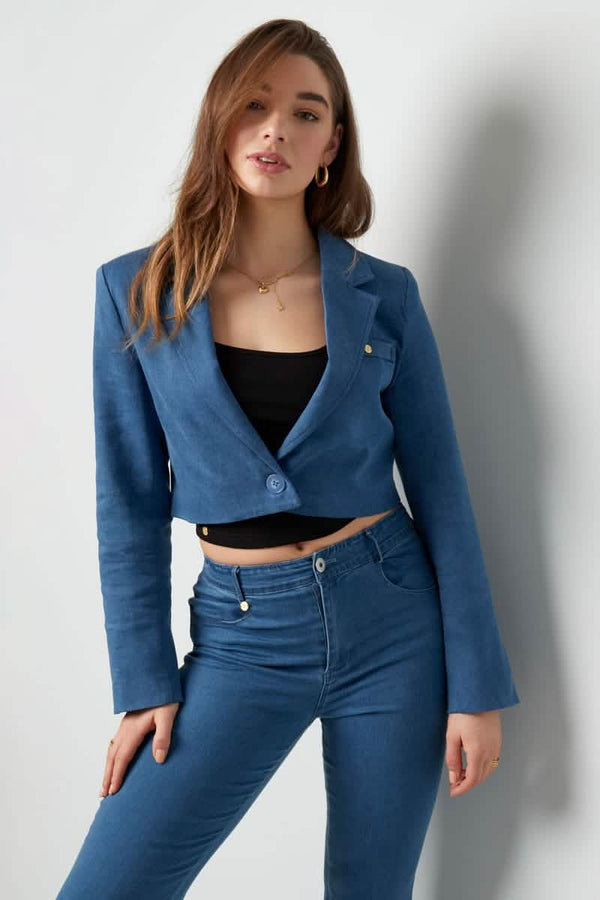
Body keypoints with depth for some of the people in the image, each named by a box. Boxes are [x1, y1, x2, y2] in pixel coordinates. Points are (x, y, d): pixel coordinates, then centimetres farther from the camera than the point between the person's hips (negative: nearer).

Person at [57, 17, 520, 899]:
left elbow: (439, 489, 0)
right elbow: (130, 503, 1)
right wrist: (144, 682, -2)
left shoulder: (384, 295, -2)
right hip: (243, 636, 0)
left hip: (392, 623, 0)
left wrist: (475, 687, -2)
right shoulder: (138, 291, -1)